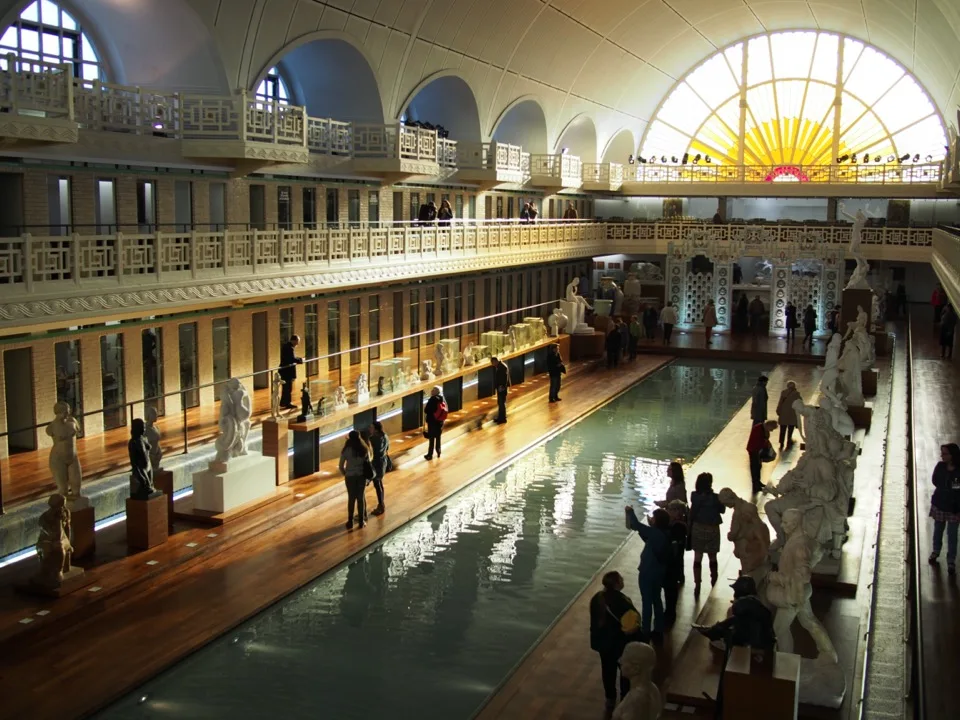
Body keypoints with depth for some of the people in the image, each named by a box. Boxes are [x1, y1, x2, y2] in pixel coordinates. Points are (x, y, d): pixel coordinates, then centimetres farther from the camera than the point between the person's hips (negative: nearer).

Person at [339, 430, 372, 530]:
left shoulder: (346, 450, -11)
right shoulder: (364, 449, -4)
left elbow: (341, 466, -6)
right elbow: (368, 463, 3)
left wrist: (344, 474, 13)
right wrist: (367, 477, 15)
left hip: (350, 476, -2)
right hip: (362, 476, 2)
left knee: (351, 498, 7)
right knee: (361, 498, 11)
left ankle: (350, 522, 12)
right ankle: (361, 521, 17)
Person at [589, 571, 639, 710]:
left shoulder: (596, 598, -7)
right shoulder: (622, 601, -27)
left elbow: (594, 621, 3)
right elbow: (634, 620, -22)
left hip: (602, 641, 6)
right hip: (621, 642, -6)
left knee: (608, 670, 20)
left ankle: (610, 698, 32)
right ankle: (625, 699, 24)